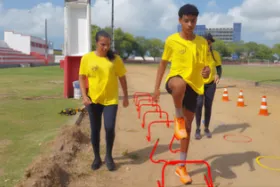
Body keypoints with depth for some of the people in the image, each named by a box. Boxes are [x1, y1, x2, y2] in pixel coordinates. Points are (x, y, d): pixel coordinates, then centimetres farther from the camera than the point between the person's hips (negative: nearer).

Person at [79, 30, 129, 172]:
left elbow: (122, 78, 4)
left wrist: (126, 96, 5)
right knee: (95, 129, 10)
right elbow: (82, 78, 3)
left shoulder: (115, 59, -4)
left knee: (110, 128, -11)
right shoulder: (87, 58, -4)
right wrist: (84, 96, -7)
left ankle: (109, 156, 15)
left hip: (111, 100, -1)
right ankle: (97, 157, 28)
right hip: (93, 100, 1)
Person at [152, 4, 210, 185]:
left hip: (194, 86, 3)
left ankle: (181, 166, 25)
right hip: (176, 80, -3)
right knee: (180, 84, -44)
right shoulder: (172, 40, -4)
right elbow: (163, 63, 5)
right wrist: (157, 87, 4)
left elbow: (204, 66, 8)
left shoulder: (203, 42, 2)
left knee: (188, 126, 9)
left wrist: (207, 71, -18)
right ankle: (178, 118, -15)